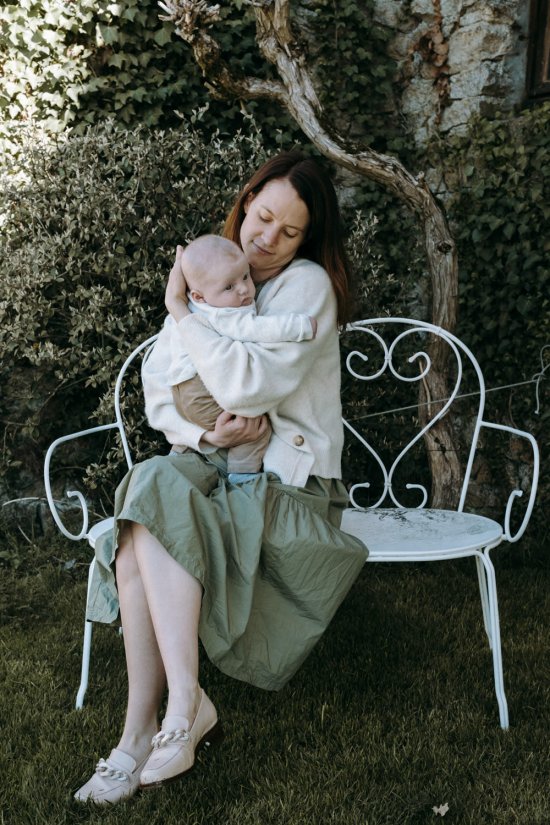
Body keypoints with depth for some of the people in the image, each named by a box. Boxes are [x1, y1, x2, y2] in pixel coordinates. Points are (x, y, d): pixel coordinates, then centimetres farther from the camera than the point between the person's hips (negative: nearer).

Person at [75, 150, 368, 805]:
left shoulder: (308, 284, -5)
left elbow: (248, 385, -21)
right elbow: (159, 395, 9)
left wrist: (179, 309, -11)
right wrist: (204, 433, -12)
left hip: (289, 485, -5)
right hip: (216, 468, 6)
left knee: (151, 497, -30)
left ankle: (185, 704, -24)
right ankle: (143, 730, -25)